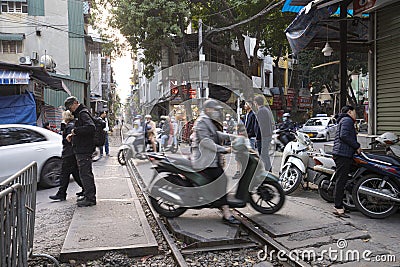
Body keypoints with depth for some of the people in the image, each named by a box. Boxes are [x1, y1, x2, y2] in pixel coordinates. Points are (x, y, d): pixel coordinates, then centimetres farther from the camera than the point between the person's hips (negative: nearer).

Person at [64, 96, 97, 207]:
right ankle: (89, 196, 24)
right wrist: (72, 135, 10)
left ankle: (90, 198, -2)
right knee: (86, 174, 15)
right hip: (81, 149, 11)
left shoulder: (83, 113, -12)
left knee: (85, 174, -8)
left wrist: (75, 130, -21)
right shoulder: (79, 114, 20)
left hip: (84, 150, -11)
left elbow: (91, 127, -29)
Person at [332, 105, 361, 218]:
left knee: (341, 180, 12)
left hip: (340, 154, 11)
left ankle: (338, 205, 18)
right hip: (343, 154, -11)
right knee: (341, 180, -10)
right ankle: (339, 208, -9)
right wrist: (357, 146, -12)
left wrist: (357, 147, 16)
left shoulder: (344, 120, 27)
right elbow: (344, 136, -19)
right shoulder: (347, 120, -5)